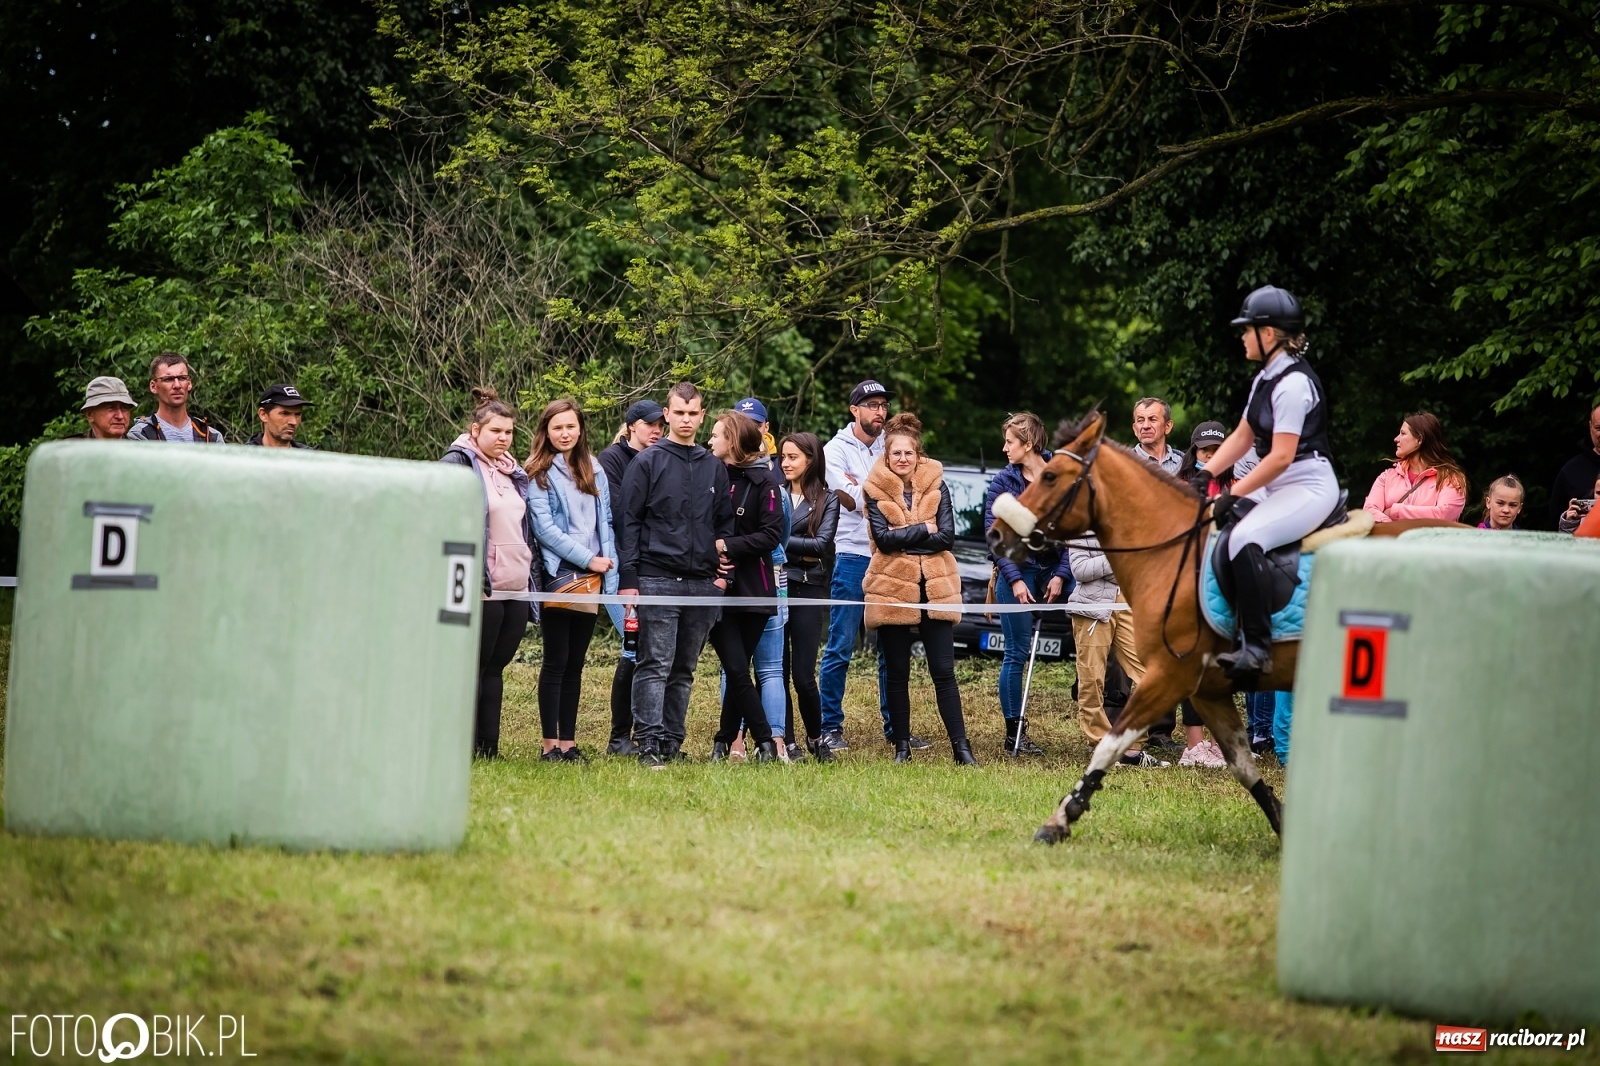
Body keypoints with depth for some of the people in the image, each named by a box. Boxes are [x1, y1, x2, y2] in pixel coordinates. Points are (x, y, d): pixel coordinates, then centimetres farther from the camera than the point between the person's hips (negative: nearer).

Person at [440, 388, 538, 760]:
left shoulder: (512, 473, 19)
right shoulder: (457, 464, -6)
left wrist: (531, 576, 19)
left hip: (516, 588, 7)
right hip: (482, 589, -7)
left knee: (495, 668, 8)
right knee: (474, 668, -3)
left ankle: (488, 746, 10)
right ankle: (463, 746, 1)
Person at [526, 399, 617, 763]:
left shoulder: (594, 471, 14)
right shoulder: (539, 473, -2)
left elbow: (606, 523, 12)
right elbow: (545, 528, -9)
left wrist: (610, 571, 2)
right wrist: (588, 559, -11)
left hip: (591, 578, 5)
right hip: (558, 576, -5)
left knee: (575, 663, 7)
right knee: (556, 661, -4)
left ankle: (569, 742, 9)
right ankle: (551, 744, -2)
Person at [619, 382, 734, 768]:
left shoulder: (714, 468, 14)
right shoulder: (648, 462, 1)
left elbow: (725, 524, 18)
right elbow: (630, 522, -2)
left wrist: (723, 571, 6)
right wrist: (628, 578, -8)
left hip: (703, 583, 5)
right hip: (657, 577, -5)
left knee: (684, 670, 8)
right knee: (655, 665, -10)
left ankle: (673, 741, 12)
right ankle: (649, 745, -14)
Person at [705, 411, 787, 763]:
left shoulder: (763, 480, -3)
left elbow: (772, 533, -9)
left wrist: (727, 545, -14)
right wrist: (709, 556, -10)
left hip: (753, 590, -2)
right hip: (718, 589, 2)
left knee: (738, 670, 3)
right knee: (737, 670, -8)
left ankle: (725, 740, 15)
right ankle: (766, 742, -5)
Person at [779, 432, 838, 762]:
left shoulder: (827, 500, 6)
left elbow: (821, 543, -8)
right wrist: (799, 551, -13)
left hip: (807, 591, -2)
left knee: (803, 675, -5)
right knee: (778, 671, 1)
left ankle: (815, 738, 14)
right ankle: (785, 741, 8)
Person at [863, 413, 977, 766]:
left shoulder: (936, 485, 4)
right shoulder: (875, 489, 1)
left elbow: (947, 537, -6)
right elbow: (882, 538, -11)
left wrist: (901, 537, -11)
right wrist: (924, 530, -12)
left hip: (934, 588, 0)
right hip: (891, 588, 0)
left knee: (944, 671, -2)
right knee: (897, 673, 7)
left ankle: (960, 746, -2)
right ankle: (901, 746, 15)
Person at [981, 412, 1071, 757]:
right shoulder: (1002, 482, 1)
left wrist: (1061, 575, -6)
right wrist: (1015, 580, -10)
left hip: (1052, 571, 2)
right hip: (1017, 572, -2)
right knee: (1017, 653, -4)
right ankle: (1013, 735, -1)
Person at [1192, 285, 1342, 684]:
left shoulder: (1292, 384, -19)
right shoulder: (1266, 379, 11)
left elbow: (1281, 457, -23)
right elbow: (1242, 437, 16)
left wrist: (1235, 495, -20)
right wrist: (1206, 474, 3)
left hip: (1310, 485, -11)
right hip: (1278, 485, 11)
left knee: (1245, 538, -32)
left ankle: (1256, 647, -31)